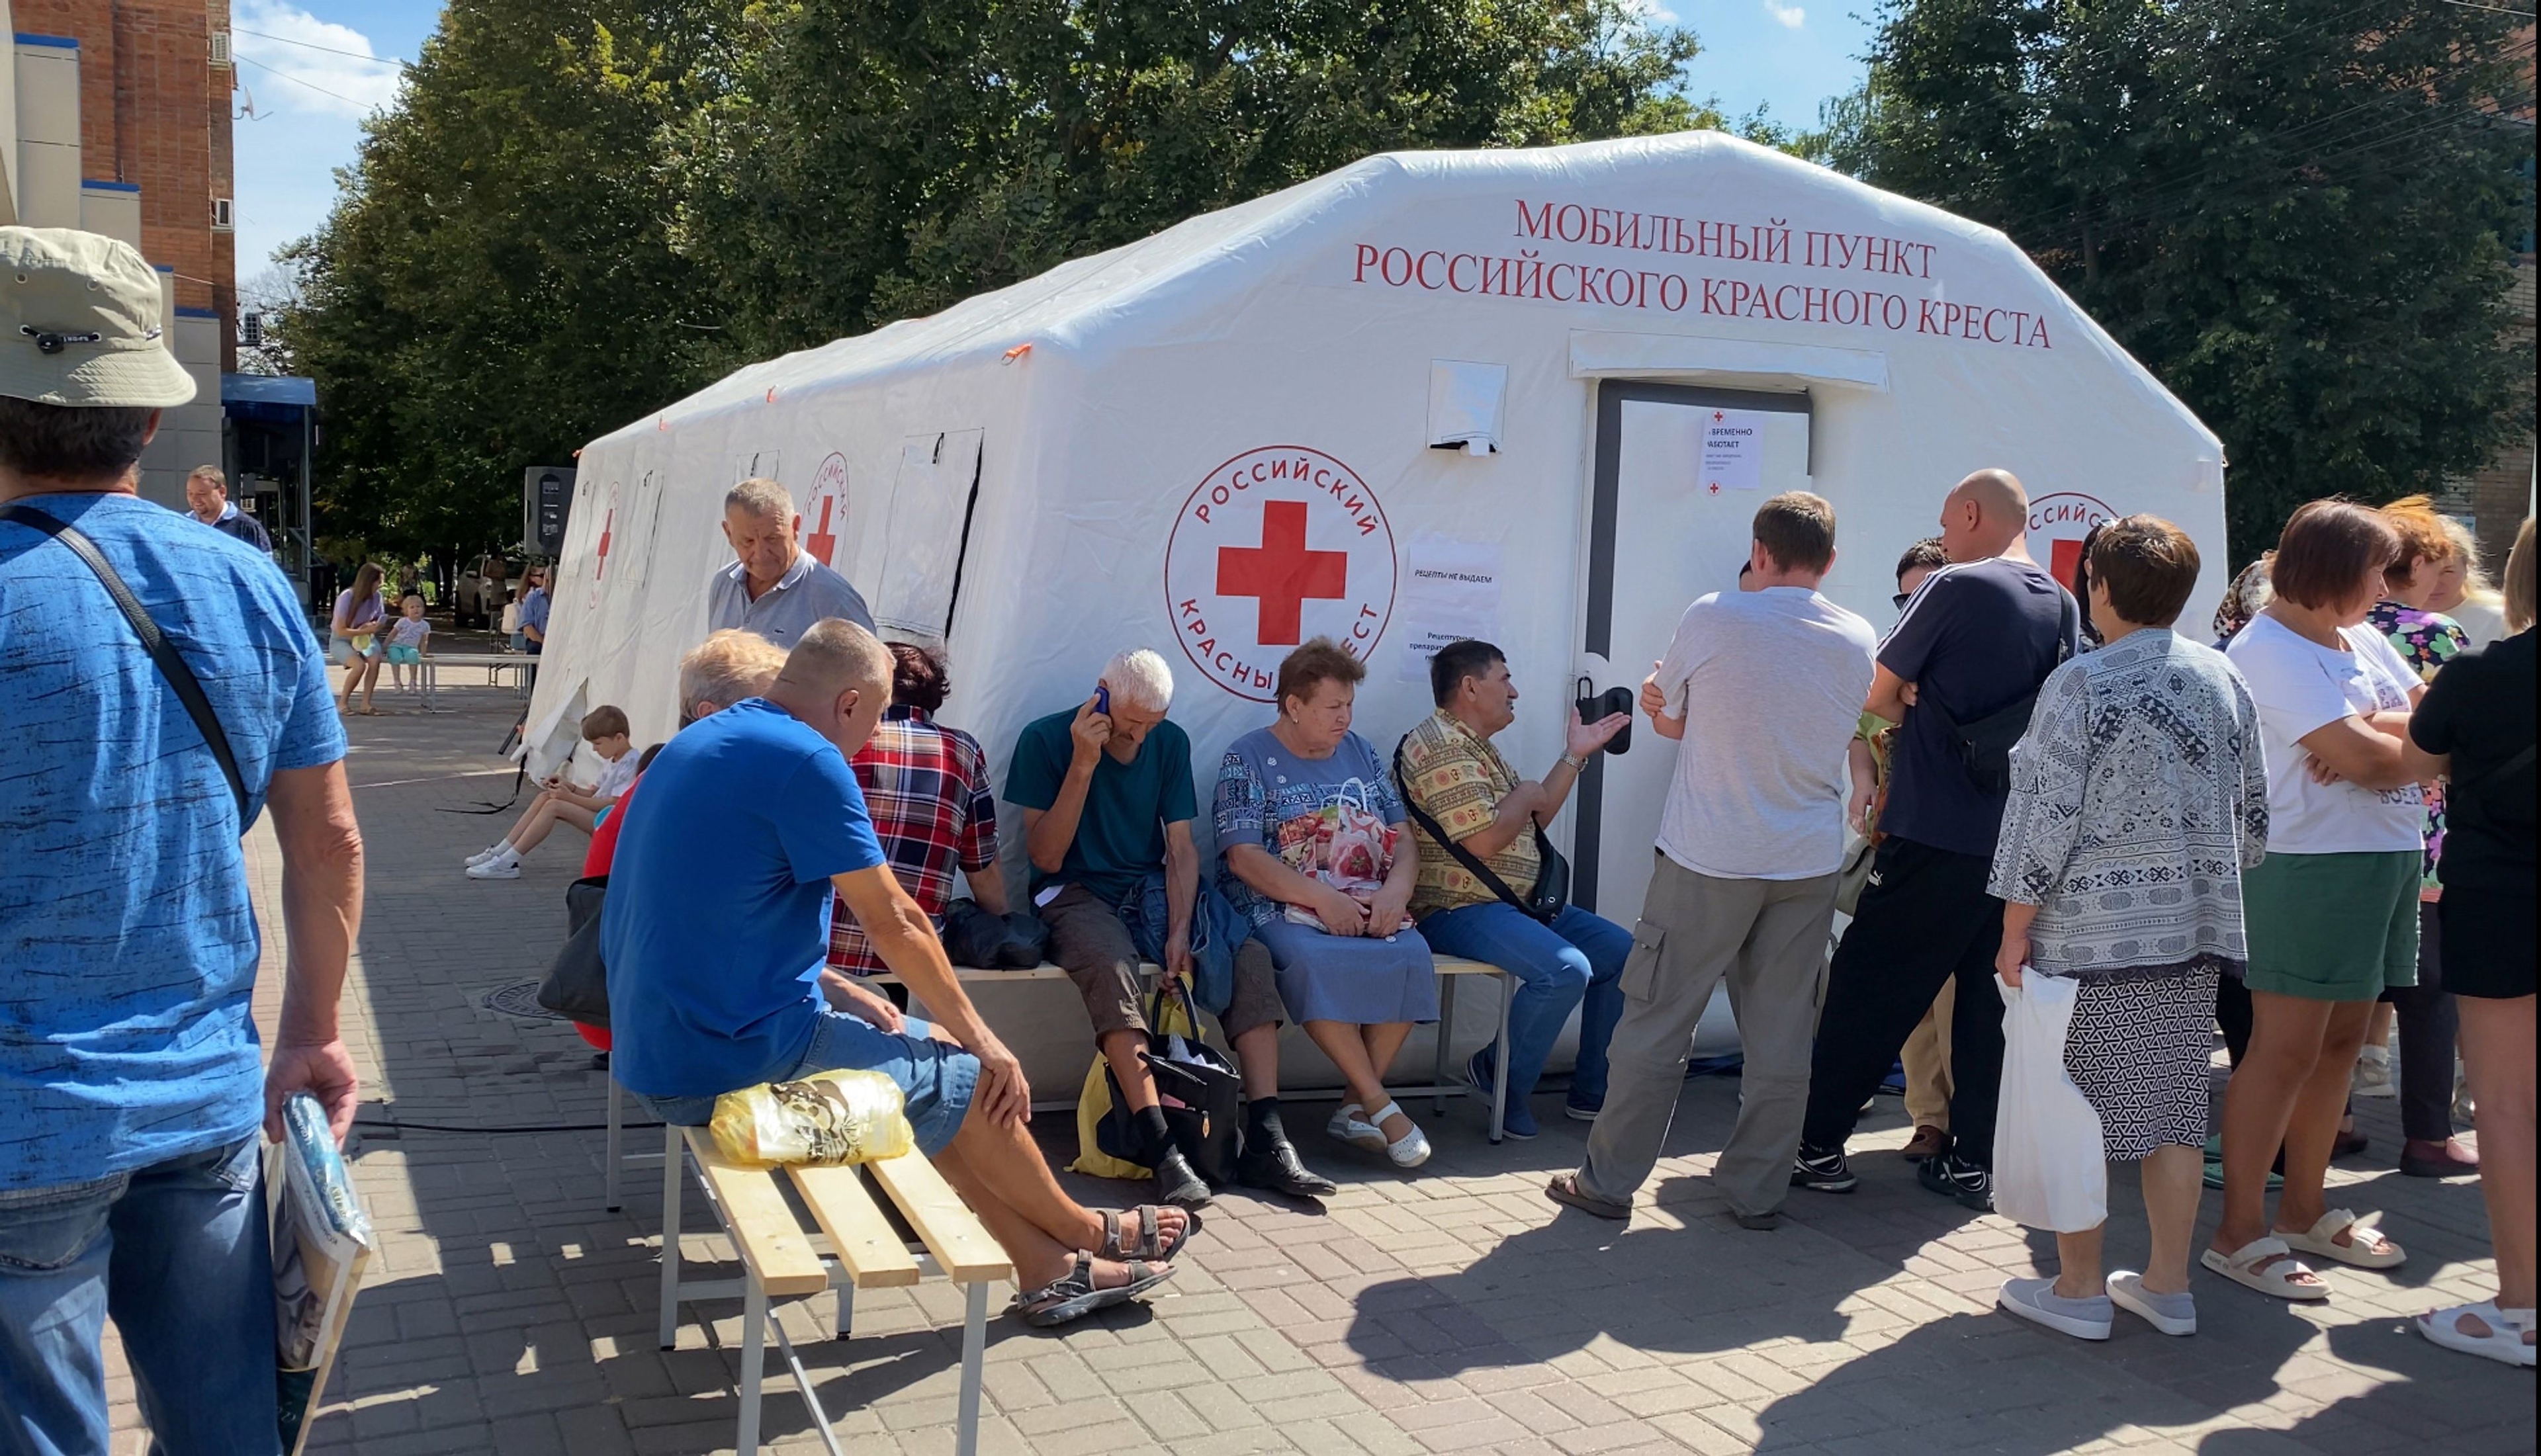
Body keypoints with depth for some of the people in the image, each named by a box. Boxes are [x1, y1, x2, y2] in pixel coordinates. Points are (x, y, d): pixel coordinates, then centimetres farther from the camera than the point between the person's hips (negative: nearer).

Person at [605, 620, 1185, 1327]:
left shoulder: (698, 742, 13)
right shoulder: (805, 759, -17)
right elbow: (894, 923, -13)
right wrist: (981, 1039, -1)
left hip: (656, 1049, 10)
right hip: (732, 1061, -10)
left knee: (932, 1055, 18)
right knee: (974, 1079, 4)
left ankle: (1045, 1267, 21)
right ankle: (1087, 1233, 27)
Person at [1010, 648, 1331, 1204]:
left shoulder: (1170, 742, 5)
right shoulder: (1045, 739, -8)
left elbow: (1181, 847, 1)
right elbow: (1046, 856, -12)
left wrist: (1180, 929, -15)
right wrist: (1083, 764, -20)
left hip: (1152, 889, 5)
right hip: (1076, 892, -4)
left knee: (1251, 954, -19)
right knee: (1111, 965, -37)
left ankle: (1266, 1142, -23)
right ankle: (1160, 1148, -42)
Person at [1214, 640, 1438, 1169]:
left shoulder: (1362, 753, 16)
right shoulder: (1248, 758, 0)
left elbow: (1403, 838, 12)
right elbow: (1244, 857, -11)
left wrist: (1396, 889, -11)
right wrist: (1322, 898, -22)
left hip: (1367, 907, 4)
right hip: (1280, 907, -4)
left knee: (1411, 957, -26)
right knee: (1317, 961, -36)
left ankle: (1356, 1107, -16)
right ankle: (1380, 1106, -25)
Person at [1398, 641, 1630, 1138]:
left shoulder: (1478, 746, 21)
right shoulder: (1441, 745, -14)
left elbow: (1533, 822, 25)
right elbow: (1484, 841, -22)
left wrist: (1575, 756, 20)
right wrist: (1524, 794, -4)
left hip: (1517, 903, 11)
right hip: (1460, 909, -11)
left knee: (1622, 951, 6)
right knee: (1566, 969, -29)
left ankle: (1592, 1093, 11)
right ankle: (1500, 1087, -10)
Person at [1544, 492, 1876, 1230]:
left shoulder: (1711, 619, -9)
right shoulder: (1858, 639, 2)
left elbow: (1667, 720, 3)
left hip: (1708, 860, -3)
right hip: (1810, 864, 3)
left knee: (1657, 1025, 4)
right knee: (1781, 1037, 11)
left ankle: (1609, 1180, 12)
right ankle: (1758, 1189, 19)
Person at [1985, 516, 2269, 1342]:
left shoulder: (2080, 684, -12)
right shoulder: (2224, 680, 8)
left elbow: (2046, 814, -14)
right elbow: (2252, 811, 14)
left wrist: (2015, 929, -8)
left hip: (2091, 931, -6)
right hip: (2195, 932, 6)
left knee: (2079, 1107, 3)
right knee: (2175, 1107, 12)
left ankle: (2078, 1289, 11)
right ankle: (2168, 1285, 20)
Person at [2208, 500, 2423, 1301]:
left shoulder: (2361, 639, 15)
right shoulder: (2269, 649, -13)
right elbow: (2362, 756, -21)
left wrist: (2371, 735, -14)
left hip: (2386, 859, 9)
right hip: (2309, 865, -9)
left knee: (2340, 1042, 14)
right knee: (2287, 1050, -6)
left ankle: (2304, 1211, 25)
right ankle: (2238, 1234, 1)